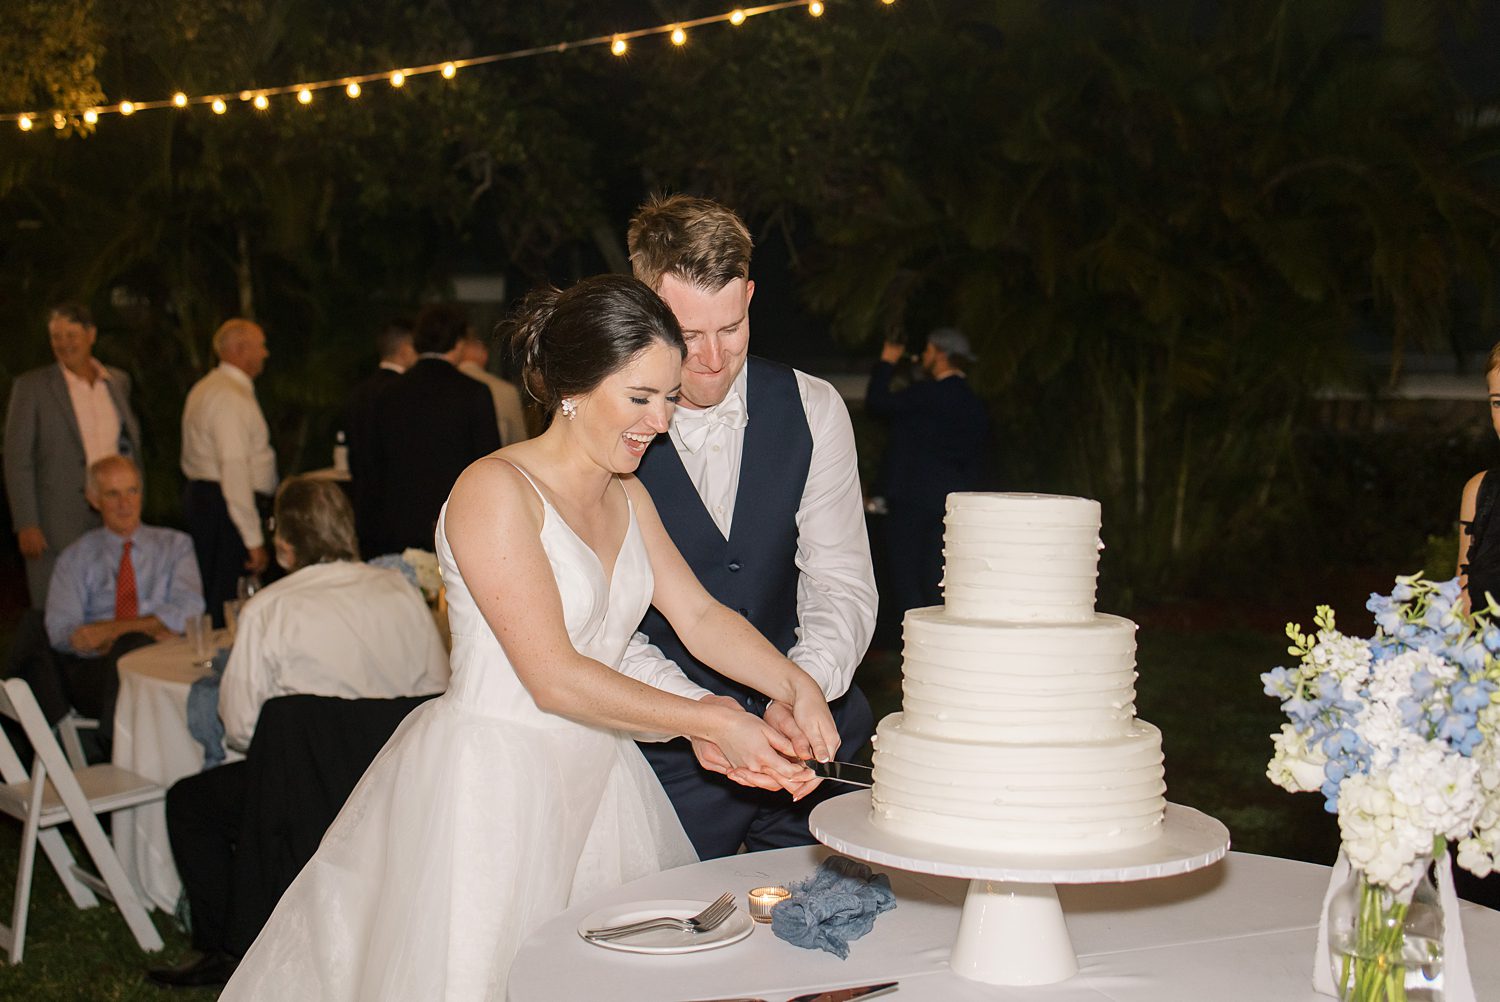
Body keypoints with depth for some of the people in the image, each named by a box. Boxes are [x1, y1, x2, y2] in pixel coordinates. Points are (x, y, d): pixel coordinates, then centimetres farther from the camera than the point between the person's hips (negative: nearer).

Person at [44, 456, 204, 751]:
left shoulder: (175, 545, 20)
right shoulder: (76, 558, 19)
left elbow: (190, 610, 2)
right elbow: (61, 632, 4)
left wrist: (112, 631, -10)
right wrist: (151, 628, -11)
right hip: (93, 671, 0)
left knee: (133, 644, -36)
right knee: (134, 643, -35)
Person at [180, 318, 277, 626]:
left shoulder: (204, 388, 17)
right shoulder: (231, 397, -16)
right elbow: (234, 470, -23)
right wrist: (254, 539, -22)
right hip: (224, 508, -11)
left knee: (212, 598, 12)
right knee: (227, 604, -10)